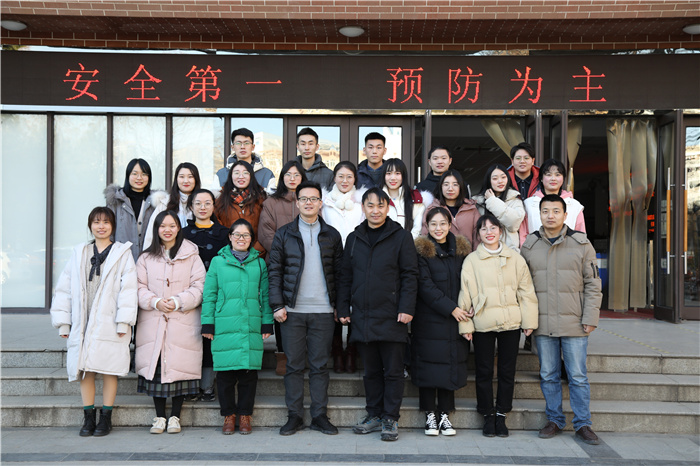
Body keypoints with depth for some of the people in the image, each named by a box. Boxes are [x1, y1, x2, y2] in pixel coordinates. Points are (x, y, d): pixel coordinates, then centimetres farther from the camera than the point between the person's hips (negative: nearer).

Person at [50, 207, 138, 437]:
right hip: (82, 322, 3)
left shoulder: (122, 253, 4)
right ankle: (88, 417, 14)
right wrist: (63, 322, 7)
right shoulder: (78, 254, 14)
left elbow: (128, 288, -3)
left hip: (109, 322, -3)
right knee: (84, 368, 3)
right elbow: (64, 288, 13)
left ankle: (105, 418, 10)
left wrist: (123, 321, -11)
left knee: (109, 369, 0)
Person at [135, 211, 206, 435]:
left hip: (183, 322, -2)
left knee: (180, 367, -2)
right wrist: (155, 302, -10)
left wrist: (177, 302, -12)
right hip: (153, 323, 2)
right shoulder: (146, 258, 11)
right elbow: (139, 288, 7)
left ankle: (175, 417, 11)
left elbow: (198, 287, 1)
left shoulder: (191, 256, 5)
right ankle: (159, 416, 14)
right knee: (155, 367, 1)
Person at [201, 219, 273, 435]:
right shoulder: (218, 261, 8)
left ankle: (245, 415, 15)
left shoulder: (259, 263, 13)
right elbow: (209, 294, 7)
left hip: (252, 327, 1)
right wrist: (207, 324, 2)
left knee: (249, 372, 1)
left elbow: (265, 295, 13)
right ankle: (228, 415, 15)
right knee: (225, 372, 1)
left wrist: (267, 323, 7)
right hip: (225, 326, -1)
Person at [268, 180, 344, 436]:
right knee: (294, 365, 4)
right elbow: (275, 271, 4)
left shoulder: (332, 235, 9)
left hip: (323, 310, 1)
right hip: (293, 310, 0)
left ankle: (319, 415, 13)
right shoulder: (284, 234, 6)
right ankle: (294, 416, 13)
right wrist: (277, 305, -4)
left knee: (320, 365, 5)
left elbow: (339, 272, 10)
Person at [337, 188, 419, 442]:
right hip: (362, 317, 4)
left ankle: (390, 418, 14)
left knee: (393, 371, 3)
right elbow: (346, 277, 15)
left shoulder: (401, 236, -1)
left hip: (391, 317, -4)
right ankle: (374, 414, 24)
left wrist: (406, 308, -11)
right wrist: (343, 309, 10)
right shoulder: (354, 238, 12)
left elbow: (410, 275, -3)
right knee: (371, 371, 13)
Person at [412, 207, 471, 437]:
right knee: (429, 364, -1)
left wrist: (465, 309, -4)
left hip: (455, 320, 4)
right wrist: (451, 308, -15)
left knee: (450, 364, 5)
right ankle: (430, 415, 10)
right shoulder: (421, 251, -3)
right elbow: (425, 286, -10)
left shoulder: (461, 250, 11)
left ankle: (445, 414, 14)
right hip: (429, 319, -4)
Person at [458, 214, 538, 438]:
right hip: (482, 324, -1)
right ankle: (488, 416, 18)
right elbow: (465, 293, 1)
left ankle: (501, 415, 20)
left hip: (510, 323, 1)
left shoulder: (515, 259, 8)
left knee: (507, 371, 7)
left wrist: (529, 320, 3)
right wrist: (465, 324, -3)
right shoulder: (471, 260, 3)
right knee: (484, 371, 5)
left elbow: (526, 291, 8)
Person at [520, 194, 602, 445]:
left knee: (578, 376, 4)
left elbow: (592, 283, 2)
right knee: (548, 376, 10)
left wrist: (590, 317, -5)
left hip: (574, 323, -2)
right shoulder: (529, 245, 6)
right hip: (542, 323, 2)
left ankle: (583, 424, 15)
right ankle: (555, 420, 23)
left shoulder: (581, 244, 1)